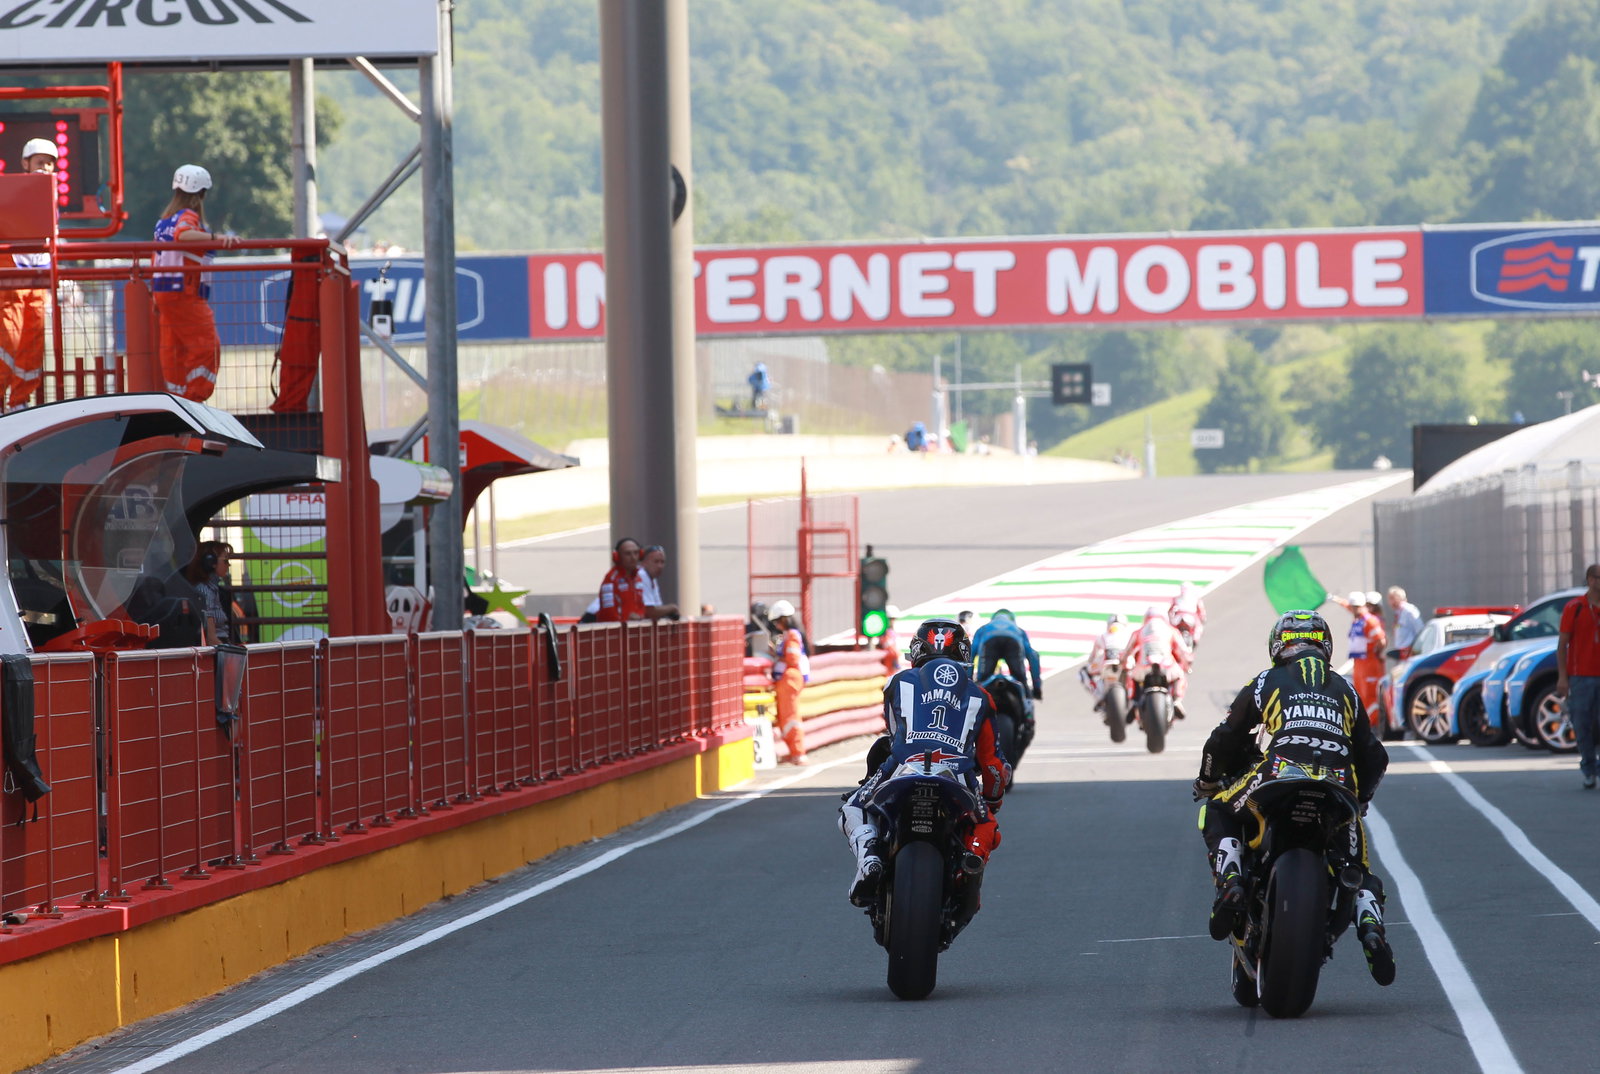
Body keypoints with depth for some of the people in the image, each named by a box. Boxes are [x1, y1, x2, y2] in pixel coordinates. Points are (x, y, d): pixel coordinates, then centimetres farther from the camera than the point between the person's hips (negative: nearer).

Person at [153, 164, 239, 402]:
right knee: (206, 347, -9)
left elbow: (157, 256, 22)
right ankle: (194, 401, -14)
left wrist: (156, 295, 29)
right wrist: (215, 237, -44)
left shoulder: (164, 219, 18)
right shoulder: (188, 216, -8)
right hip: (185, 293, -9)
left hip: (163, 292, 9)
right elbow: (183, 235, -31)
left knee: (174, 348, 10)